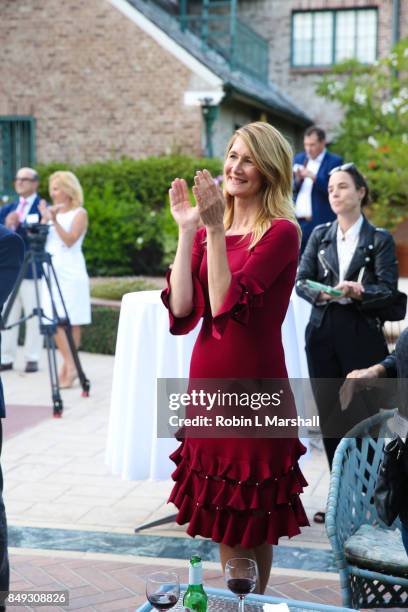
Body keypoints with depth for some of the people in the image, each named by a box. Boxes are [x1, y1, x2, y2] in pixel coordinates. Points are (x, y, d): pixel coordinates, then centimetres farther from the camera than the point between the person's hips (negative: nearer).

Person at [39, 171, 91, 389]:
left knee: (71, 320, -7)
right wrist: (45, 219, -4)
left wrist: (54, 220, -20)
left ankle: (71, 366, -4)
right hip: (51, 270, 6)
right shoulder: (52, 211, 16)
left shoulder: (79, 213, -1)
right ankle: (68, 364, 7)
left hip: (70, 271, -6)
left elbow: (70, 240, -14)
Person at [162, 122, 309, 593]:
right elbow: (182, 310, -5)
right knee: (220, 517, 17)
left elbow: (227, 304, -21)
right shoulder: (207, 231, 8)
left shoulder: (281, 232, -10)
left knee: (248, 524, 7)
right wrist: (187, 230, -8)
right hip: (207, 378, 6)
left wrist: (215, 229, -22)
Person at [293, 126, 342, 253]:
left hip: (320, 223, -5)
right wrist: (297, 179, -7)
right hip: (297, 221, 5)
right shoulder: (299, 159, 15)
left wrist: (314, 177, -21)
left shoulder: (334, 161, -2)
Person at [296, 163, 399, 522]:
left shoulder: (379, 240, 2)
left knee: (363, 418, -2)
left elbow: (388, 289, -7)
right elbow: (301, 280, 2)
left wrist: (359, 291, -24)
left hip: (362, 337, -3)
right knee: (331, 419, 7)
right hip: (323, 335, 4)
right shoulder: (320, 235, 11)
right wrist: (320, 293, -18)